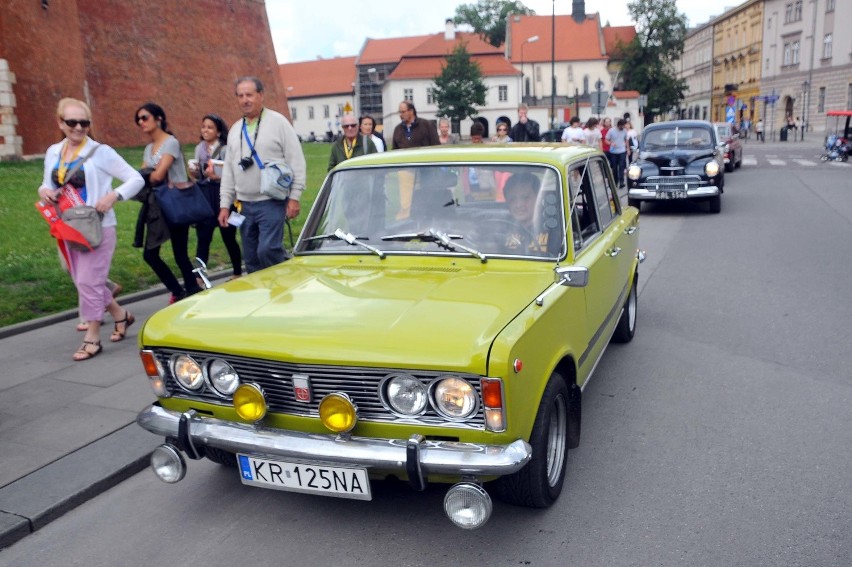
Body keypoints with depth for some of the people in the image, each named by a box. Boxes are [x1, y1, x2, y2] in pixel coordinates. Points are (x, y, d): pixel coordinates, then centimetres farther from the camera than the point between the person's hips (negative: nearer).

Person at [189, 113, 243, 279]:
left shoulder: (226, 149, -8)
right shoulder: (199, 148, 9)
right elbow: (199, 175, 16)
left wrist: (216, 176, -25)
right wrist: (194, 172, -5)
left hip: (222, 196, -4)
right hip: (204, 196, 4)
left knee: (228, 237, 7)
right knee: (202, 237, 2)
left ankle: (237, 274, 24)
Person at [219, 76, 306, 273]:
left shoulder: (278, 122, -4)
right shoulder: (235, 129, 14)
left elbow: (296, 161, -7)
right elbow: (228, 169, 18)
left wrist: (294, 197, -12)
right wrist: (225, 204, 13)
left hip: (272, 202, -6)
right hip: (244, 205, 6)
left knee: (268, 251, -18)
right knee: (251, 259, 9)